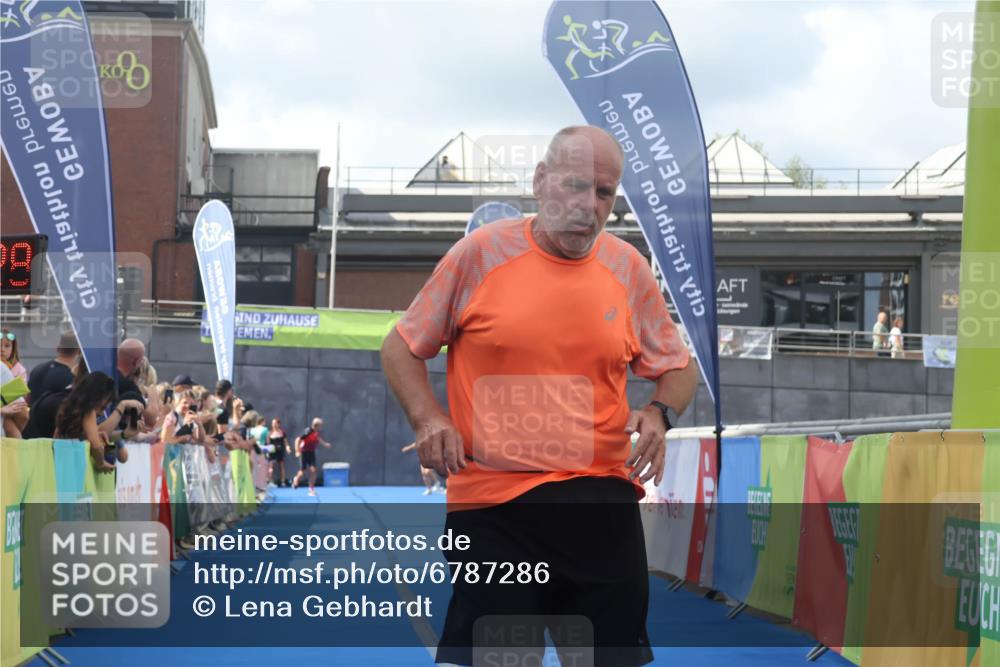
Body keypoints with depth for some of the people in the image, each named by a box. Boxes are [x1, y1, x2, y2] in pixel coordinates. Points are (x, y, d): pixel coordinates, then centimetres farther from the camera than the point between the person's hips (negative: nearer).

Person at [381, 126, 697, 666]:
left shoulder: (629, 268, 7)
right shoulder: (480, 252, -1)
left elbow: (677, 368, 19)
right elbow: (401, 347, 7)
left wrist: (660, 413, -3)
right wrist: (427, 417, -9)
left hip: (601, 502, 3)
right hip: (491, 504, -3)